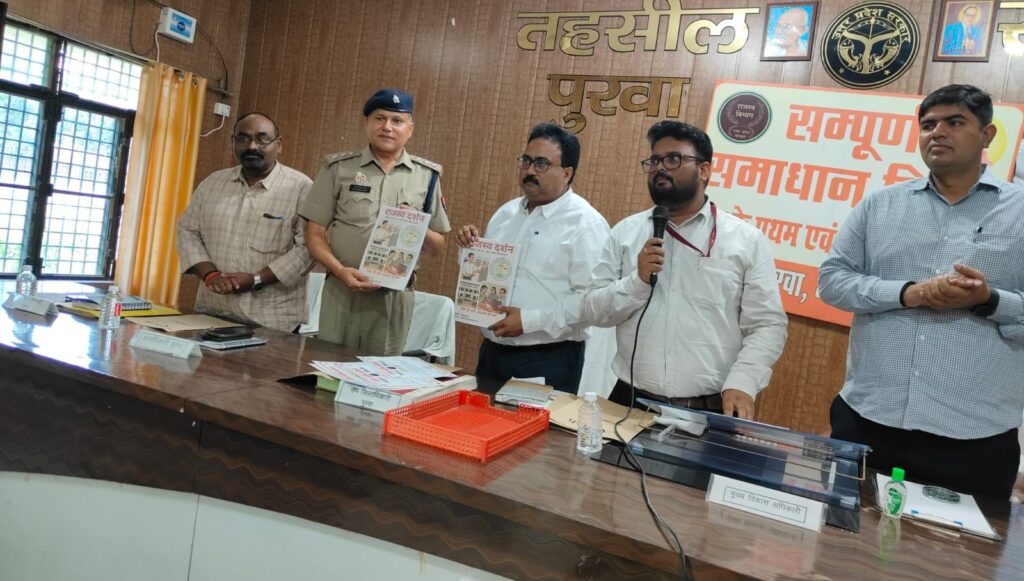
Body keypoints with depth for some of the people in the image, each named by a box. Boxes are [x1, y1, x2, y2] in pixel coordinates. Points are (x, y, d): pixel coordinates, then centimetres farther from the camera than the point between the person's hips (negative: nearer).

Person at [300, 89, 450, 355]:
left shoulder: (426, 176, 6)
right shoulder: (338, 168, 3)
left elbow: (438, 246, 10)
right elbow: (315, 234, 2)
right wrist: (341, 271, -15)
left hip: (395, 296, 1)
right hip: (342, 291, -1)